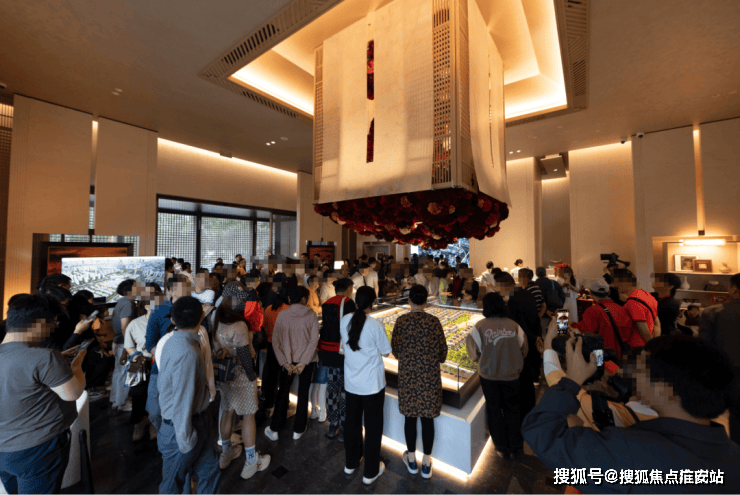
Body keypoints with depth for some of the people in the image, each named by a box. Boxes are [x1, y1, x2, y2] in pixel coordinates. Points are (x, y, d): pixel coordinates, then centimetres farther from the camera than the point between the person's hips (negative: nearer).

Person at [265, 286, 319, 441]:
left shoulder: (282, 315, -6)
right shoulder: (311, 315, -10)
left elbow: (275, 341, -8)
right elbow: (314, 340, -15)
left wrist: (285, 363, -7)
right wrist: (303, 363, -12)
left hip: (287, 361, 1)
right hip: (307, 360, -1)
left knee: (283, 393, 19)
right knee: (303, 393, 16)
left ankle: (274, 430, 30)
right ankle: (298, 430, 29)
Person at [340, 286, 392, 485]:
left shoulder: (345, 320, -9)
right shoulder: (376, 325, -23)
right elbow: (385, 352, -12)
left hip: (351, 382, 5)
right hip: (372, 384, -4)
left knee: (352, 423, 23)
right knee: (373, 427, 16)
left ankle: (351, 463, 43)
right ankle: (370, 472, 33)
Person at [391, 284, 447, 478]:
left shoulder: (401, 321, -10)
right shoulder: (434, 321, -12)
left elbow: (395, 350, -2)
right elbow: (443, 351, -5)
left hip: (407, 375, 1)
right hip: (429, 376, 0)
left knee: (410, 416, 17)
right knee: (427, 418, 14)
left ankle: (411, 459, 34)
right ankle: (426, 463, 30)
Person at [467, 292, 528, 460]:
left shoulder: (480, 327, -17)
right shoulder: (513, 325, -12)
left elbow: (474, 353, -10)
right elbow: (524, 350, -2)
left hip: (488, 375, -1)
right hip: (511, 375, 1)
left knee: (494, 410, 18)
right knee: (512, 410, 21)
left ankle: (502, 449, 32)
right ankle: (515, 448, 35)